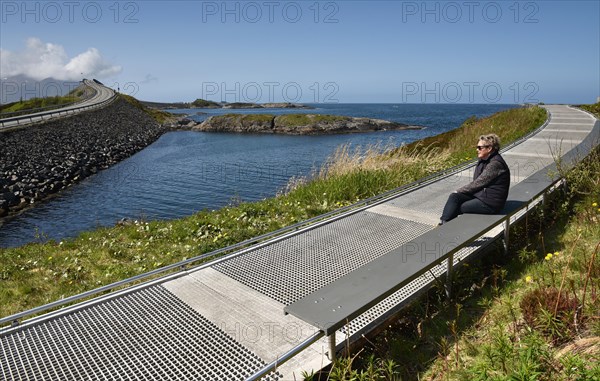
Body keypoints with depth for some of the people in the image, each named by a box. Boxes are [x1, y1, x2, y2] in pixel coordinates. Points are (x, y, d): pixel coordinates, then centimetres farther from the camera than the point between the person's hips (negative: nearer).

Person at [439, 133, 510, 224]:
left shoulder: (495, 164, -19)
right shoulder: (483, 160, 10)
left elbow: (477, 183, -19)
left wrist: (459, 190, -9)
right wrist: (460, 191, -5)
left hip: (490, 203, -8)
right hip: (479, 194, 8)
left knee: (456, 208, -14)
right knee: (454, 197, -13)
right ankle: (443, 224, -23)